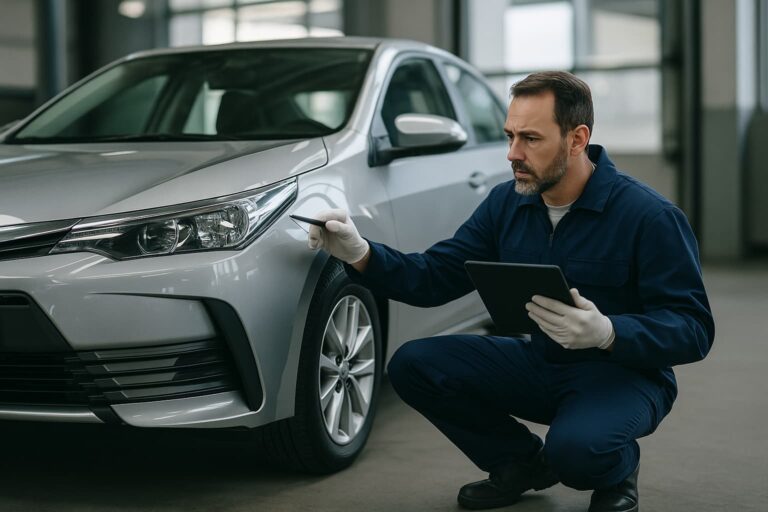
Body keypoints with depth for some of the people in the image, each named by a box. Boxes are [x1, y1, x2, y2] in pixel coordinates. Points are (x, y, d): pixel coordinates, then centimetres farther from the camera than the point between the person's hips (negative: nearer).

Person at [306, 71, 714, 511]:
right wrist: (361, 254, -17)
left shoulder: (649, 215, -18)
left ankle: (617, 469, 3)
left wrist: (608, 333, -38)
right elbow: (435, 277, 0)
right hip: (538, 362, 6)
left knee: (575, 447, -37)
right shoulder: (507, 204, -1)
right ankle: (521, 462, 10)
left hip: (623, 372, -6)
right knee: (413, 364, -10)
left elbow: (694, 329, -20)